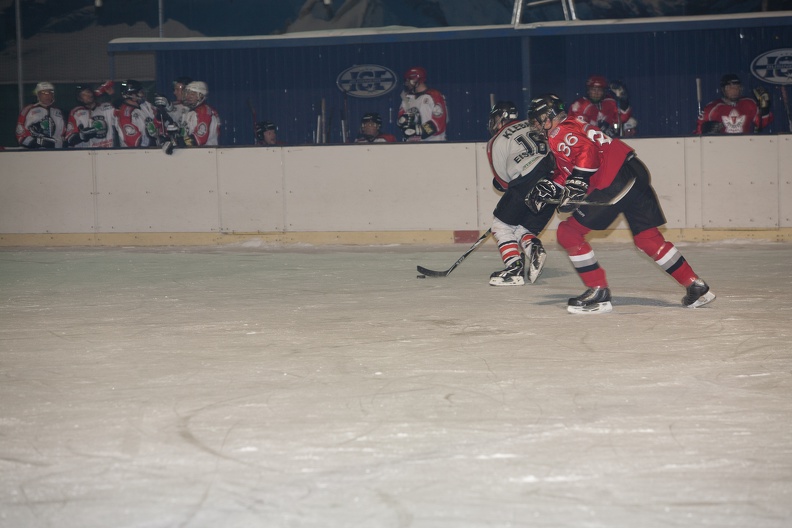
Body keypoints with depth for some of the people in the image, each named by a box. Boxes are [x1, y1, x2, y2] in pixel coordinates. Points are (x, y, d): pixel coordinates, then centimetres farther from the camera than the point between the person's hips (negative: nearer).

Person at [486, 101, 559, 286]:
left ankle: (514, 268, -5)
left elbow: (503, 181, 6)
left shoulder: (496, 142, 5)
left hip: (528, 183, -6)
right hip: (554, 183, 6)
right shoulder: (531, 126, 20)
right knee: (523, 228, 18)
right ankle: (533, 247, -12)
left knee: (502, 224, 9)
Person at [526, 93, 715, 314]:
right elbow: (568, 174, 34)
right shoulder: (572, 127, 29)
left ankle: (598, 291, -5)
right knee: (648, 238, 13)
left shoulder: (560, 133, -2)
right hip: (634, 174, 10)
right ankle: (696, 287, 12)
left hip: (615, 184, -10)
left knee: (568, 232, -3)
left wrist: (576, 184, -25)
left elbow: (587, 151, -22)